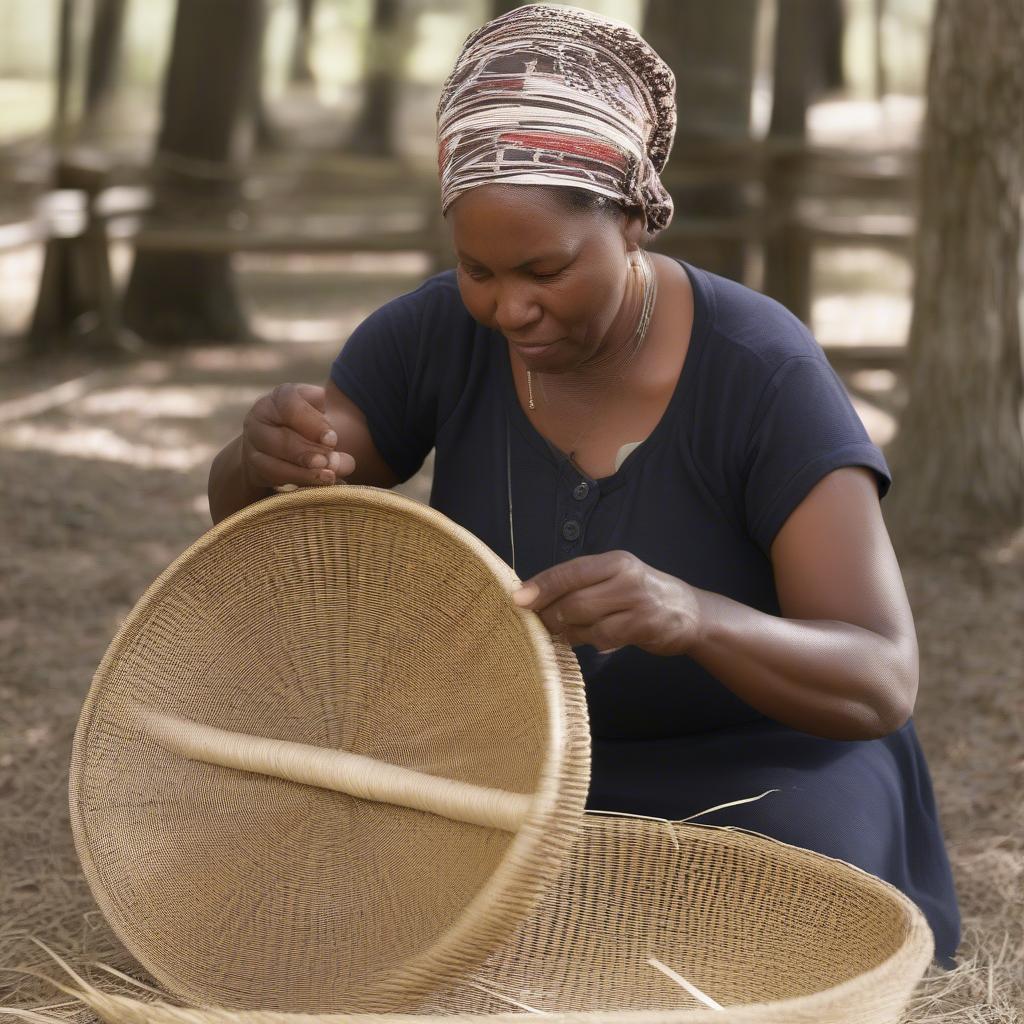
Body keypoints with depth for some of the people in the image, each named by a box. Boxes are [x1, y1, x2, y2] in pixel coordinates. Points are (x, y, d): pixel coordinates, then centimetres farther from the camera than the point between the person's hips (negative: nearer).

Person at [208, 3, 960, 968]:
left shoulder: (763, 377, -26)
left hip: (752, 786, -3)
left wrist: (692, 615, -53)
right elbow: (250, 525, -11)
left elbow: (881, 684, -31)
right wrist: (268, 449, -37)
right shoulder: (438, 334, -14)